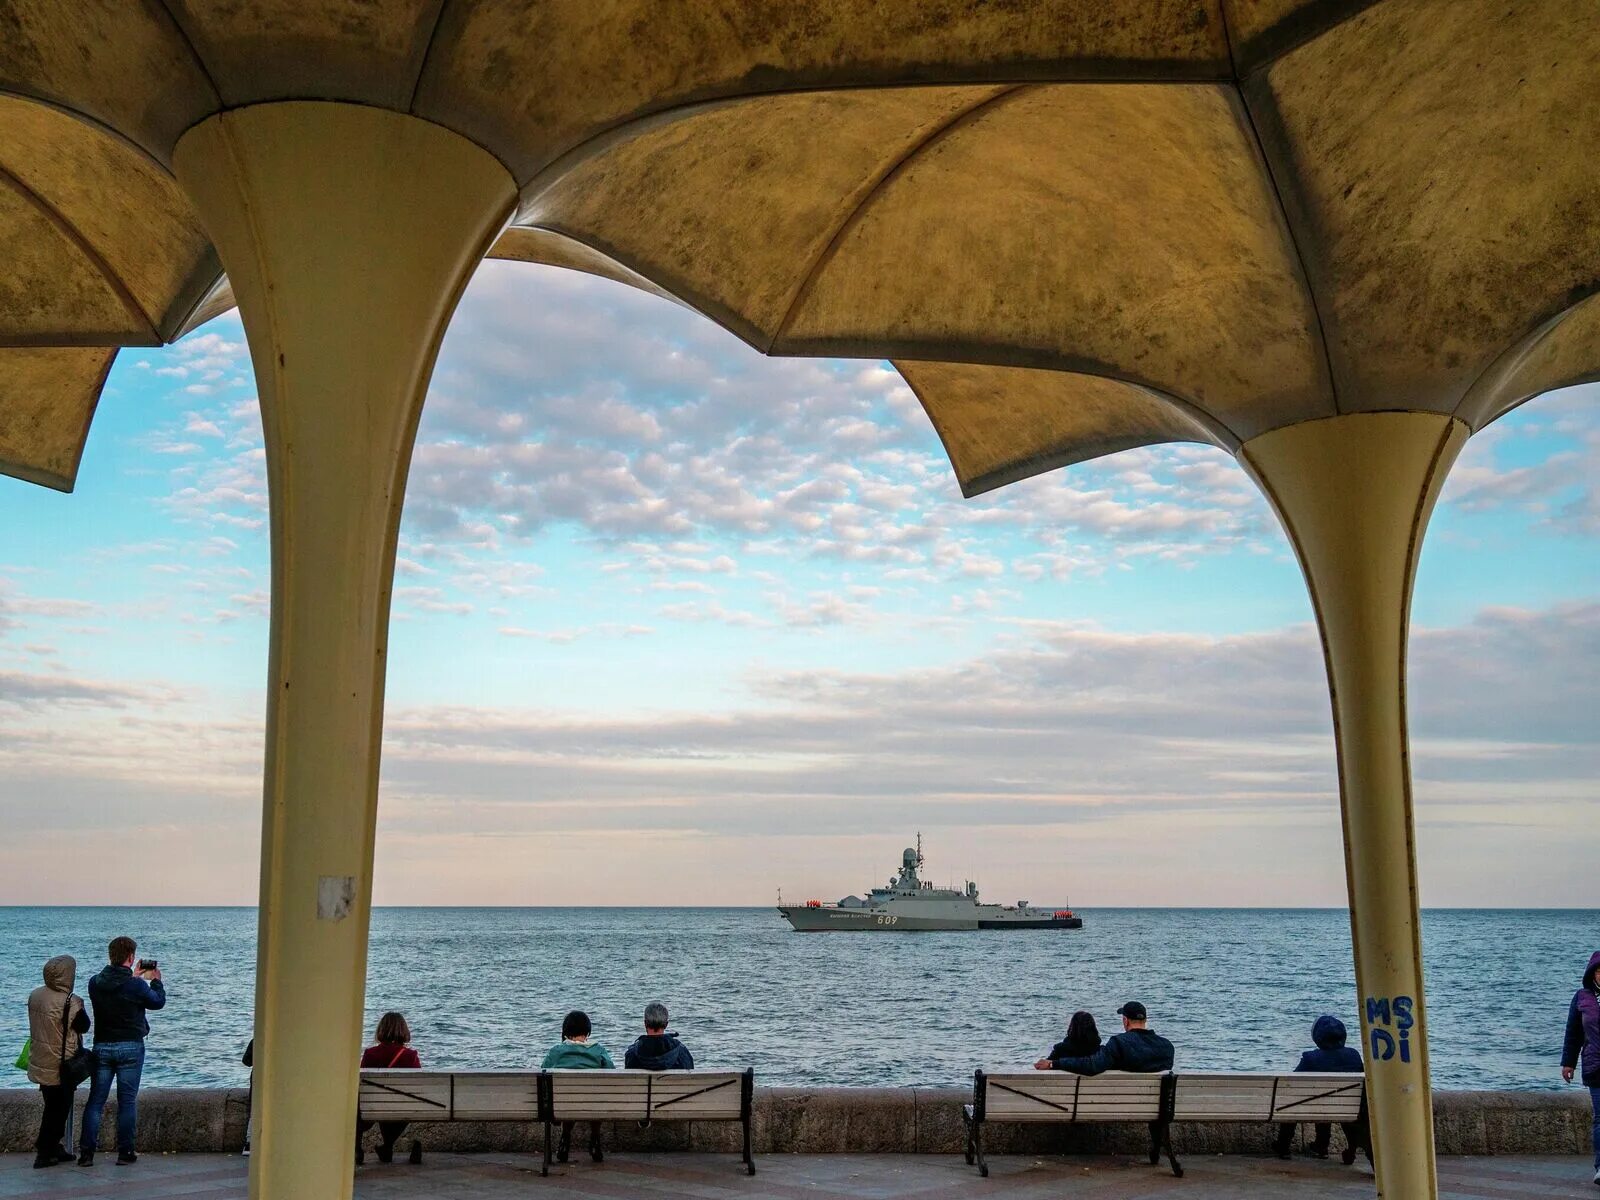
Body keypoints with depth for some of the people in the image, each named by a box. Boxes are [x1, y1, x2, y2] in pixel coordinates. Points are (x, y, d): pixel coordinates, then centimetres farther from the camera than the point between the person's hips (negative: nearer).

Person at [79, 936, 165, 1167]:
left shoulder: (95, 983, -2)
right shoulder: (136, 985, -14)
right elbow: (158, 1002, 3)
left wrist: (133, 977, 25)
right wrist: (156, 980, 19)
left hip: (102, 1046, 4)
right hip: (130, 1047, -4)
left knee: (96, 1100, 9)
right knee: (127, 1101, 3)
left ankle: (86, 1152, 5)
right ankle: (125, 1152, 6)